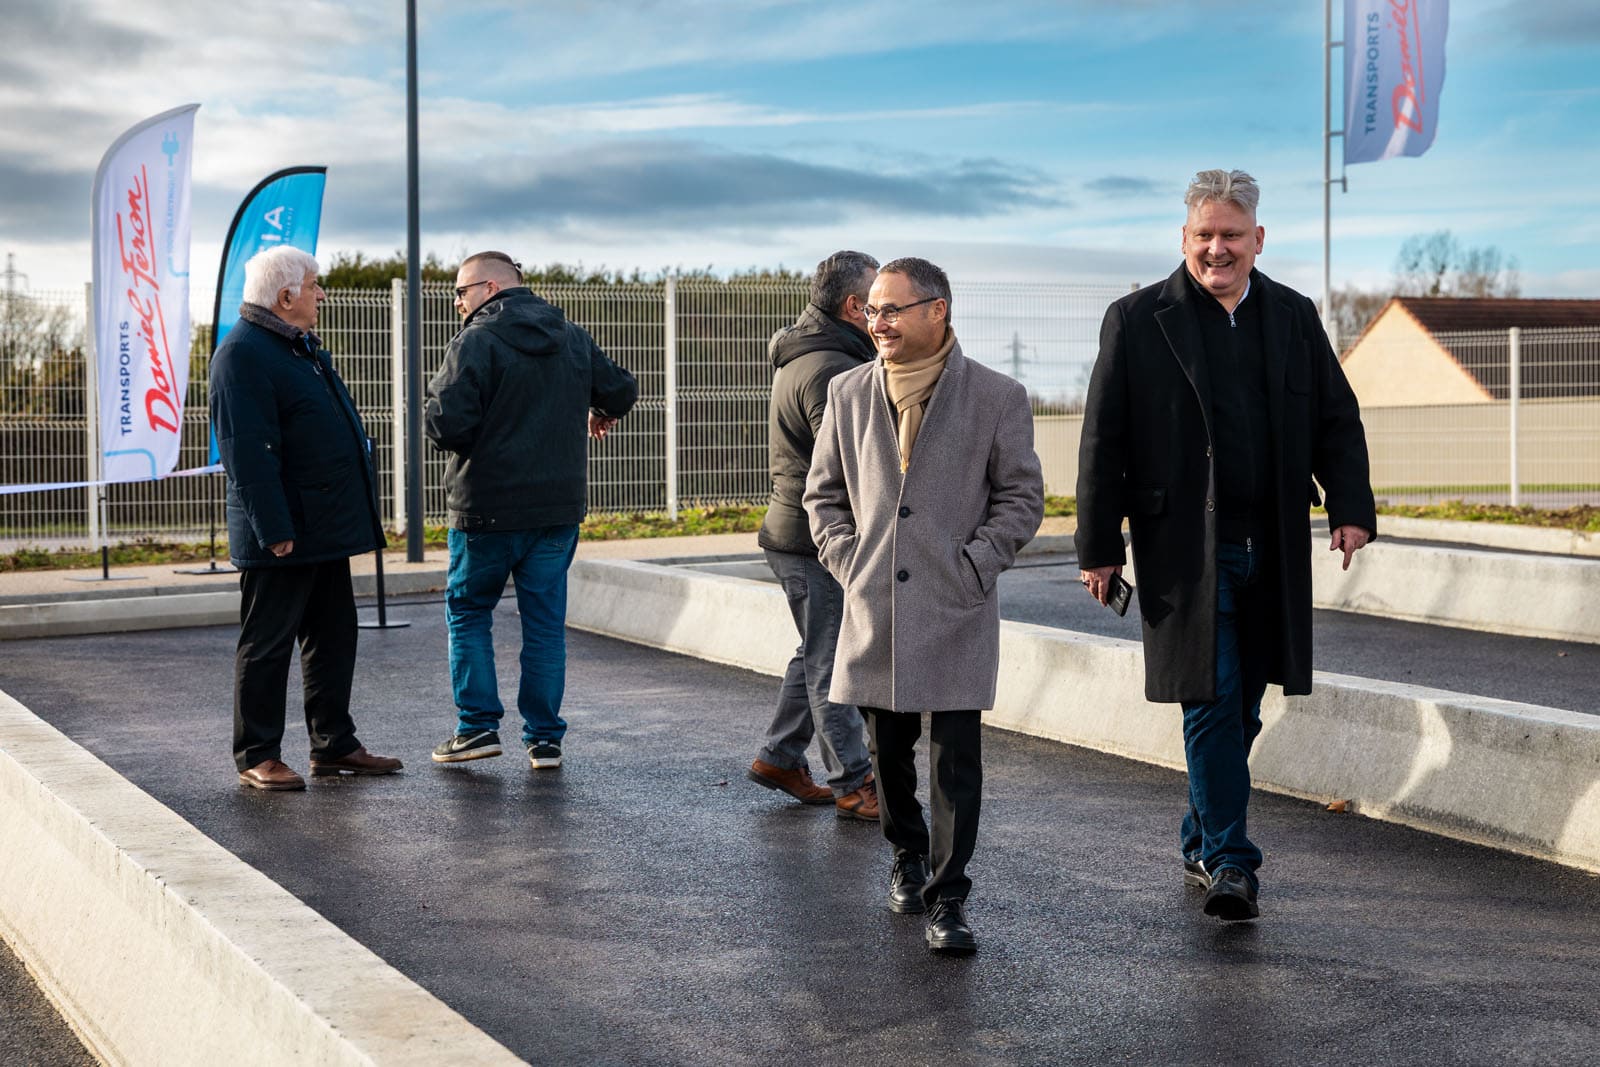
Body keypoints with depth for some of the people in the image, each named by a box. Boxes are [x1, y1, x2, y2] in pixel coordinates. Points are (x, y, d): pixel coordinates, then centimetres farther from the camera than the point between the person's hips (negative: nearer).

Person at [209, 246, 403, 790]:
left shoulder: (301, 347, 17)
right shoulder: (243, 354, -15)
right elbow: (249, 453, -22)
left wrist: (356, 515, 20)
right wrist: (275, 530, -25)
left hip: (325, 530, 10)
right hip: (282, 536, -10)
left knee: (333, 638, 14)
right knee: (267, 645, -1)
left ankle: (334, 745, 23)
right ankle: (257, 757, 8)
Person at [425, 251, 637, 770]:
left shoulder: (477, 341, -13)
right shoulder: (574, 339, 7)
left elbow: (448, 423, -21)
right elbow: (621, 391, 15)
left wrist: (435, 407, 2)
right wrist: (603, 412, 37)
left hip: (488, 508, -5)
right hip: (559, 507, 5)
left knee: (468, 611, 12)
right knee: (545, 622, 9)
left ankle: (477, 726, 9)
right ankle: (544, 738, 10)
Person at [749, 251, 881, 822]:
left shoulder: (801, 356, 15)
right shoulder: (831, 370, -20)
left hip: (796, 533, 11)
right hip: (818, 540, -11)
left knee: (819, 652, 21)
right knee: (832, 663, -2)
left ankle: (779, 758, 30)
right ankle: (854, 785, 6)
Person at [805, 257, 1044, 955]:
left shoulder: (998, 398, -2)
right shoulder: (849, 393, 7)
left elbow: (1021, 497, 2)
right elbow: (824, 492, 15)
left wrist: (973, 564, -8)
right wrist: (847, 560, 3)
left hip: (956, 610, -3)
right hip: (874, 608, 3)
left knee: (955, 757, -5)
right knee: (887, 748, 13)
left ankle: (947, 898, 3)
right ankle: (908, 856, 37)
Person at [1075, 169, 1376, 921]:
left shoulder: (1293, 316, 11)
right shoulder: (1138, 321, 0)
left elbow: (1336, 420, 12)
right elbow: (1104, 441, -1)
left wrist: (1351, 507, -3)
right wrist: (1099, 547, -5)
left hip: (1270, 550, 4)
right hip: (1186, 550, -4)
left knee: (1241, 707, 11)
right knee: (1212, 701, -8)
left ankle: (1201, 843, 27)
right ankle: (1229, 860, -2)